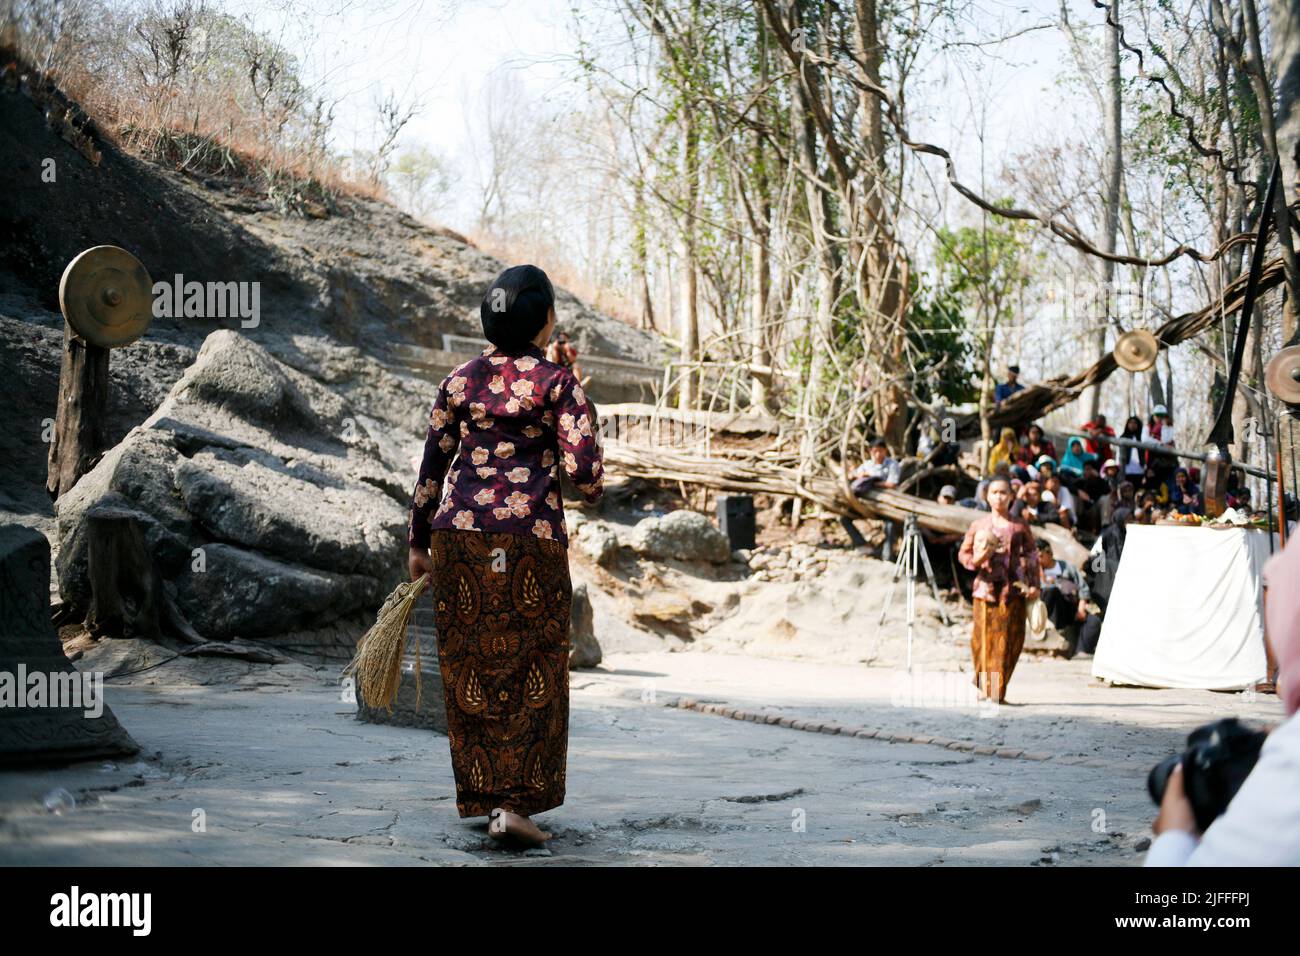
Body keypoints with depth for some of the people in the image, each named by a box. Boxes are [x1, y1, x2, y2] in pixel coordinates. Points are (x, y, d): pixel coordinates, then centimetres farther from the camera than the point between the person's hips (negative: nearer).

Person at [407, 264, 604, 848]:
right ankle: (516, 802, -3)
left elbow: (432, 467, 8)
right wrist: (592, 488, 14)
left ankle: (481, 796, 18)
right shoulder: (558, 384, -3)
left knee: (470, 667, 12)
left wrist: (419, 542, 16)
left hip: (460, 534, 4)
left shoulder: (460, 381, 8)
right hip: (534, 537, -3)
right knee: (534, 670, 4)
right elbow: (582, 471, -10)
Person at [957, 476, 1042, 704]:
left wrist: (1033, 585, -1)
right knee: (983, 639, -4)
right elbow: (963, 553, 13)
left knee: (1008, 640, -4)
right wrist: (976, 560, -9)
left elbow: (1032, 556, 9)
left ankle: (998, 692, 1)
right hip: (985, 587, 0)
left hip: (1013, 589, 0)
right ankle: (984, 688, 8)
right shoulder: (978, 525, 9)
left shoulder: (1019, 527, 7)